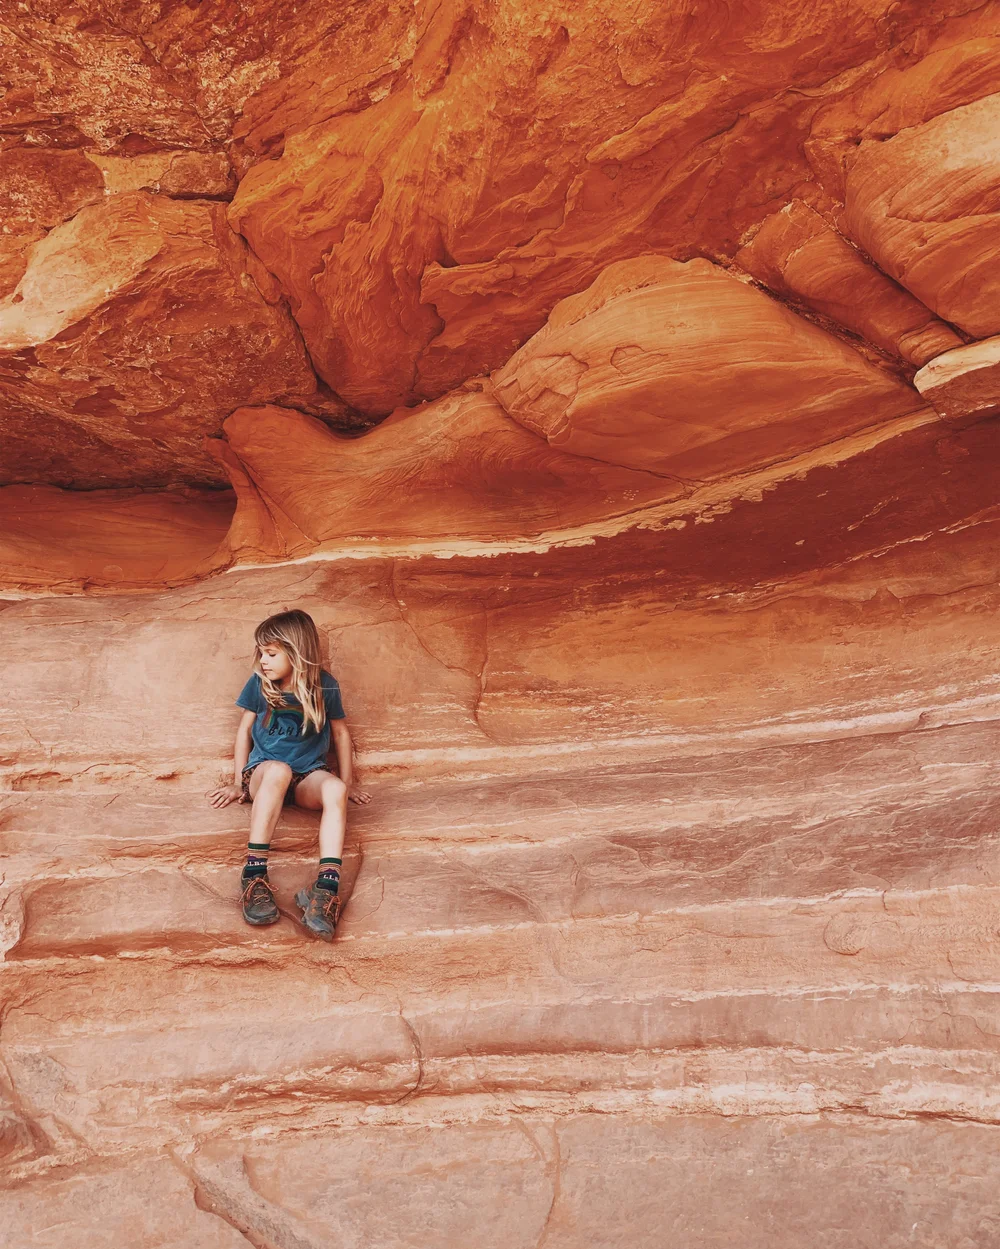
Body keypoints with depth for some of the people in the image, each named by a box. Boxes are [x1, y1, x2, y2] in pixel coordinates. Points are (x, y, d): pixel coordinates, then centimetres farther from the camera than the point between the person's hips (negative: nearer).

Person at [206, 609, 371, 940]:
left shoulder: (325, 686, -2)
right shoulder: (259, 684, -1)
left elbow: (340, 733, 10)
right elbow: (245, 729, 9)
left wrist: (347, 784, 10)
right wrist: (238, 784, 10)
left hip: (308, 776, 1)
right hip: (263, 772, -1)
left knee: (334, 789, -36)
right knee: (278, 770, -39)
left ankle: (327, 887, -51)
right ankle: (254, 873, -43)